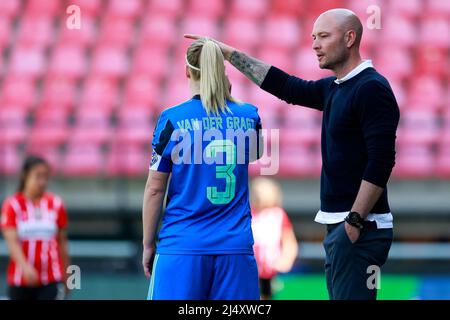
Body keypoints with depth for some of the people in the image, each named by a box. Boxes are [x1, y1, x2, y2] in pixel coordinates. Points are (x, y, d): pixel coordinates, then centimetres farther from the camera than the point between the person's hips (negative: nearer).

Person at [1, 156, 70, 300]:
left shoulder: (56, 204, 3)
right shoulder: (12, 205, -4)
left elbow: (62, 242, 12)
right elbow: (12, 242, -14)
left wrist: (67, 275, 13)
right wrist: (25, 266, -31)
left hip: (51, 280, 0)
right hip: (20, 280, 0)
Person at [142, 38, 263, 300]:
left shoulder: (172, 119, -3)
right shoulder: (249, 117, 6)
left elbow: (155, 189, -1)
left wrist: (148, 245, 9)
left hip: (182, 246, -2)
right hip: (236, 248, 2)